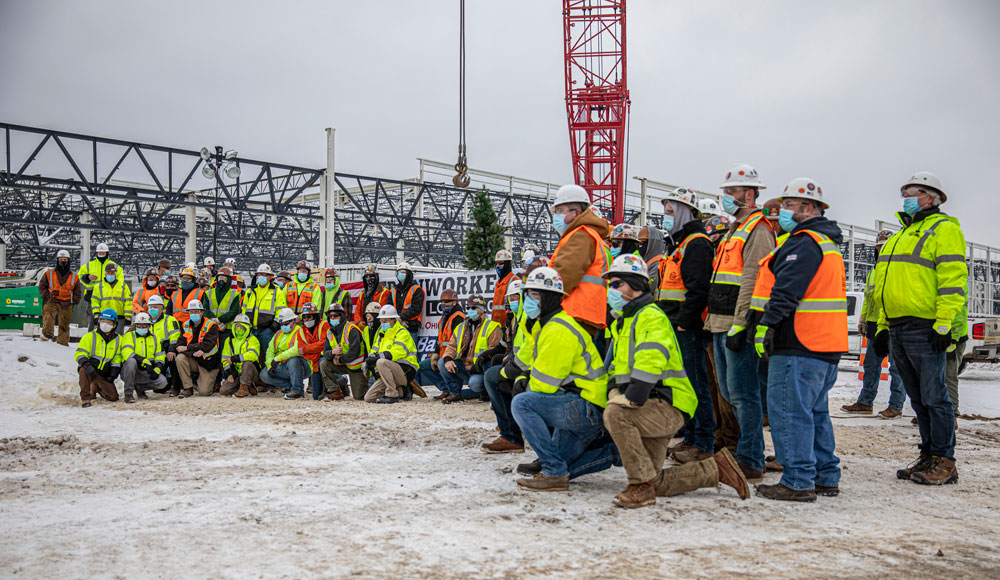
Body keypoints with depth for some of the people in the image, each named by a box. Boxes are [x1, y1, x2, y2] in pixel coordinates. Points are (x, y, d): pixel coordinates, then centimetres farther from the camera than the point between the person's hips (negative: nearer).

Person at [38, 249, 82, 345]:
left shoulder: (74, 277, 10)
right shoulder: (49, 273, 7)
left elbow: (78, 292, 15)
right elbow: (42, 285, 11)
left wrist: (73, 301, 1)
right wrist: (47, 296, -2)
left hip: (66, 305, 1)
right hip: (52, 301, -1)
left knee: (64, 325, 4)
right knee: (48, 314, -30)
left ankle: (62, 343, 10)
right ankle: (47, 334, -41)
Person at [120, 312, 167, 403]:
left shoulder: (154, 338, 13)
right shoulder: (129, 336, -1)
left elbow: (160, 356, 10)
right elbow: (126, 353, -20)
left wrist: (157, 369, -12)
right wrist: (144, 361, -33)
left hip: (147, 373, 4)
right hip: (130, 371, -3)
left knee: (162, 382, -23)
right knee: (131, 361, -38)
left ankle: (140, 387, 8)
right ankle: (128, 393, -26)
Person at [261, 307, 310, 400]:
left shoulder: (298, 331, -9)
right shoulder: (279, 333, 17)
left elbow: (298, 350, -27)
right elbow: (270, 350, 14)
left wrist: (278, 358, -27)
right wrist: (269, 365, -4)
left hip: (301, 367, -7)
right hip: (284, 369, 8)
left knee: (293, 360, -39)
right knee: (264, 375, -7)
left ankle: (297, 390, -27)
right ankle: (289, 387, -4)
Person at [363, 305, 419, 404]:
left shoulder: (403, 333, -6)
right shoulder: (383, 334, 21)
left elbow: (397, 352, -22)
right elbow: (375, 350, 15)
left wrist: (377, 358, -30)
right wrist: (371, 357, -10)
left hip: (405, 372, -8)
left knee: (381, 362, -35)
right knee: (368, 398, -4)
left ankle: (392, 395, -27)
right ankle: (402, 392, 8)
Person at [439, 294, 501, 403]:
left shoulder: (492, 327, -5)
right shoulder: (461, 327, 16)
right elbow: (452, 346, 9)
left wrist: (481, 364, -25)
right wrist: (447, 359, -12)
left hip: (480, 370, -6)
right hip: (463, 368, 6)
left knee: (475, 383, -36)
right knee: (441, 362, -10)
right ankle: (454, 392, -7)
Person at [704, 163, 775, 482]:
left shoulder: (758, 230, -9)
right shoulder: (735, 230, 23)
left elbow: (752, 282, -18)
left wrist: (739, 325, -23)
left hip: (738, 325, -10)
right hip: (722, 324, 10)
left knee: (742, 393, -8)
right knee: (729, 391, 13)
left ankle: (751, 462, -2)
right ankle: (748, 451, 23)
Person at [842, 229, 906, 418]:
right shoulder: (874, 270, 20)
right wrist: (863, 320, 20)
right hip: (875, 325, 8)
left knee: (896, 367, -1)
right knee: (871, 365, 11)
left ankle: (896, 406, 4)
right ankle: (865, 402, 18)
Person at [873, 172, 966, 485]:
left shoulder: (943, 228, -2)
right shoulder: (901, 236, 25)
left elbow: (952, 278, -13)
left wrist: (944, 323, -20)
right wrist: (883, 326, 21)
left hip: (925, 329, -8)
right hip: (897, 328, 8)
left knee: (933, 396, -5)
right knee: (918, 398, 11)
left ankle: (944, 462, 1)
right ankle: (928, 456, 18)